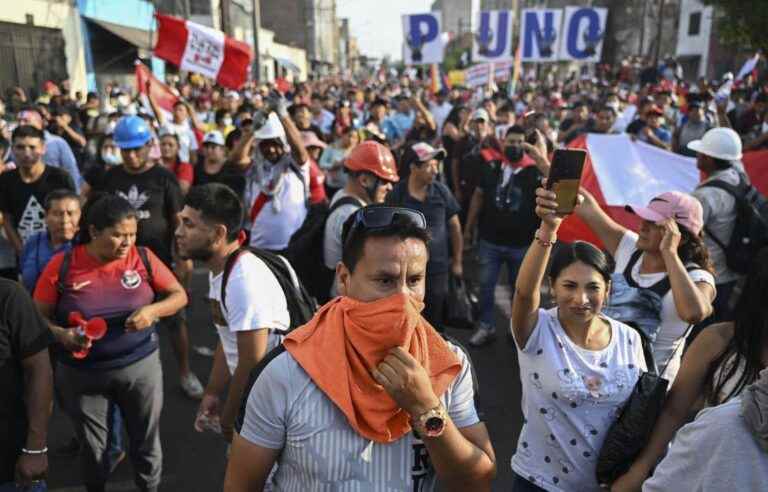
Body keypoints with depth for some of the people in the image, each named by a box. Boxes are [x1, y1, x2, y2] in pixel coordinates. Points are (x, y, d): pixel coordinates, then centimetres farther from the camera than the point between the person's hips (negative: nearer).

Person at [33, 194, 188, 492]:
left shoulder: (143, 258, -9)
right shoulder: (62, 266, -12)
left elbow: (179, 296, 0)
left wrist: (152, 311, -19)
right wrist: (62, 335, -23)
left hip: (140, 366, 0)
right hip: (81, 373, 0)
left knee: (146, 443, 13)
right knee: (92, 448, 18)